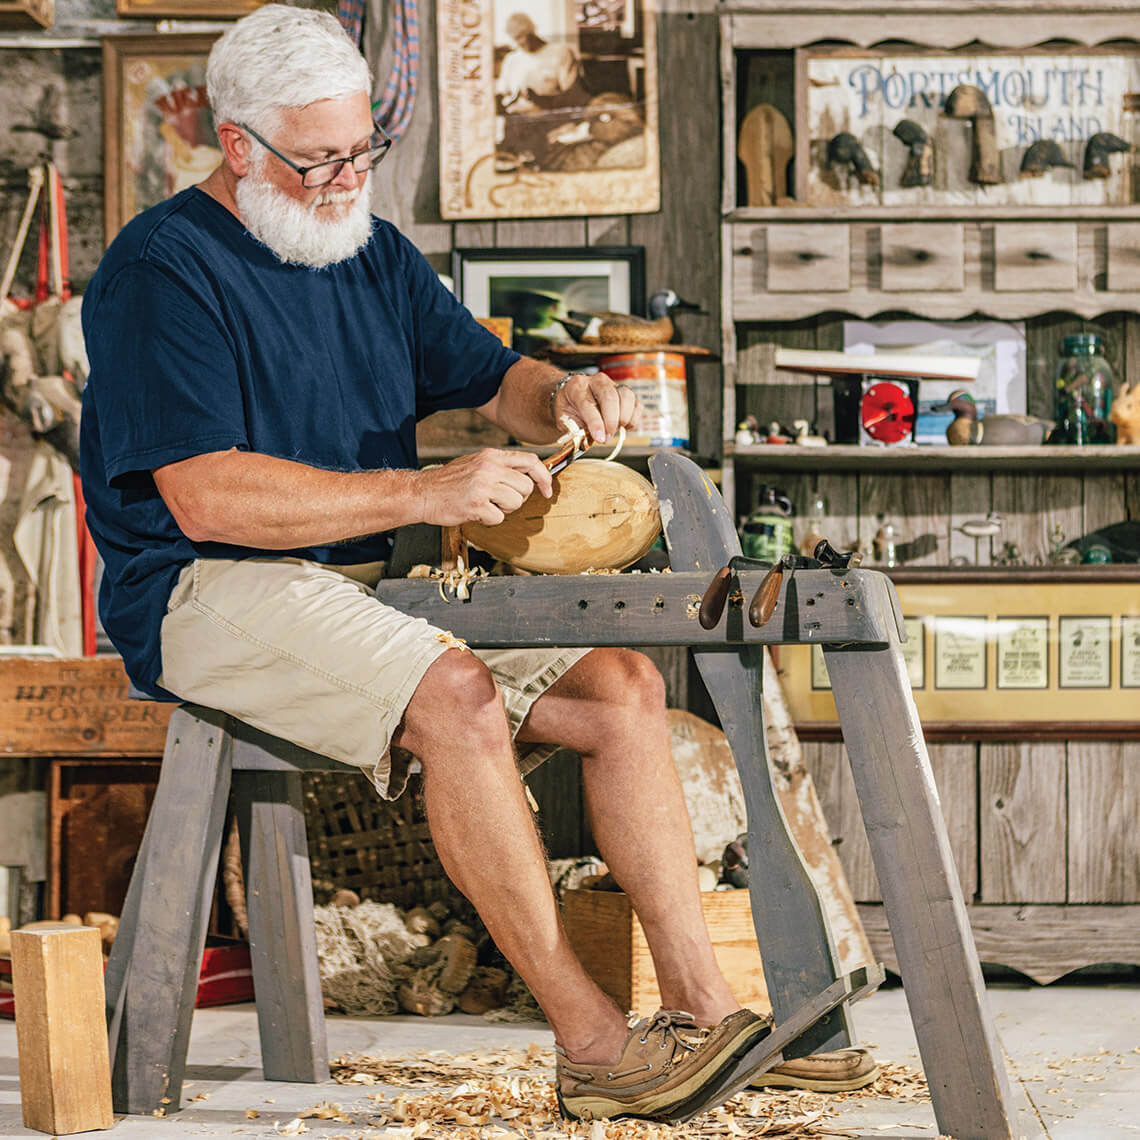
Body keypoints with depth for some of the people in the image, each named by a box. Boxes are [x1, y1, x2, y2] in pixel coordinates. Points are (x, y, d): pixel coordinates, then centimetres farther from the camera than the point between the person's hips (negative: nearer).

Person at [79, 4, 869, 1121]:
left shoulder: (371, 250, 16)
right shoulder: (160, 267, -10)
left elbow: (490, 377, 21)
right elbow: (206, 496, -20)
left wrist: (562, 397, -6)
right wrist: (425, 493, -24)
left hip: (380, 579, 8)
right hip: (210, 596, -8)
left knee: (622, 685, -10)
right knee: (457, 697, -32)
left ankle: (703, 1007, -11)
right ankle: (588, 1041, -25)